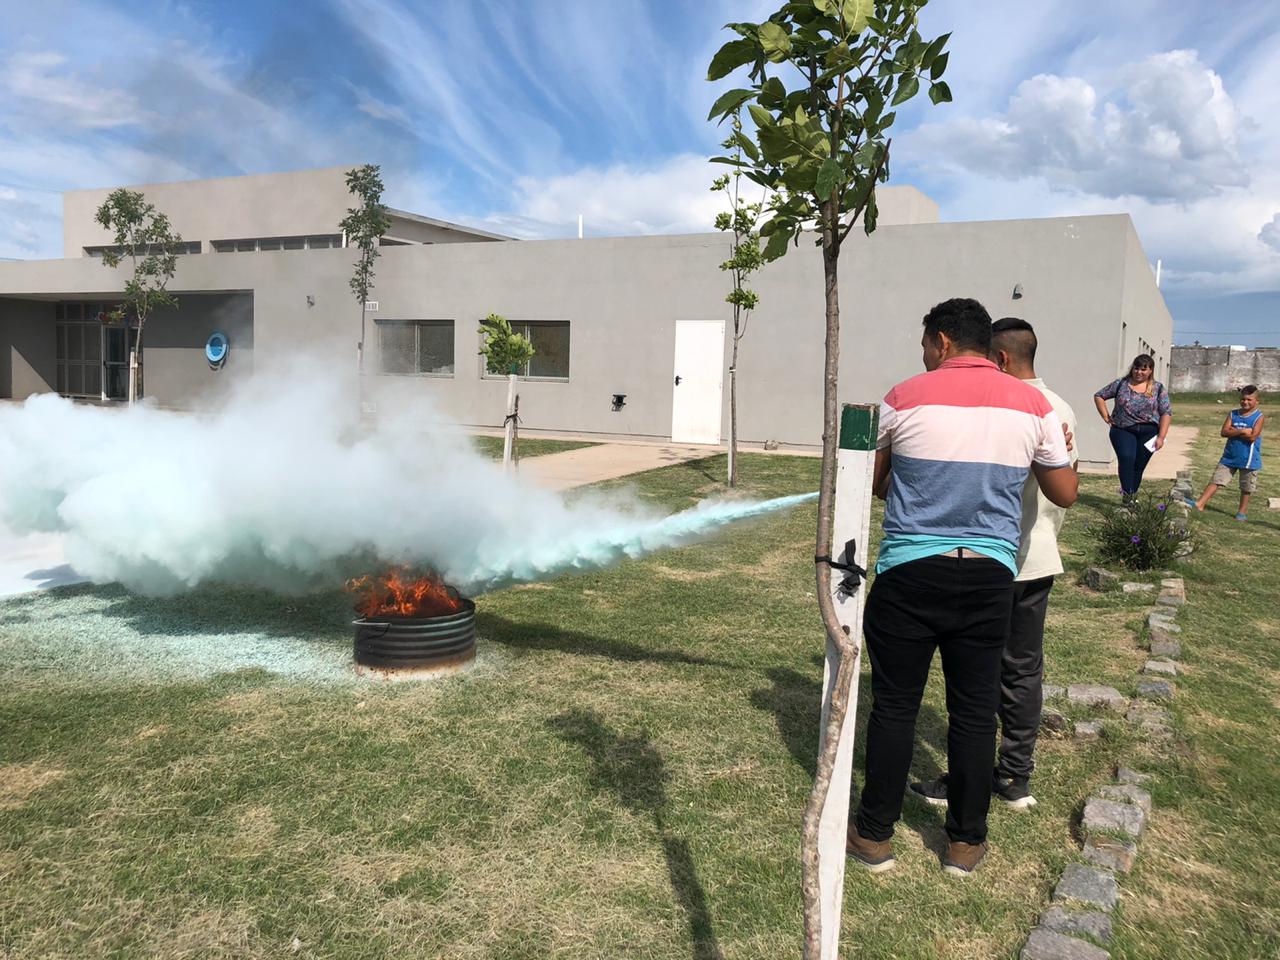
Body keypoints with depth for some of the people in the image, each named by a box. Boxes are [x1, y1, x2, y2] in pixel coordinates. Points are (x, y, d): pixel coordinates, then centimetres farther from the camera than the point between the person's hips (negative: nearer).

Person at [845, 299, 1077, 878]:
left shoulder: (904, 399, -5)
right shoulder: (1033, 406, 2)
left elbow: (875, 485, 6)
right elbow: (1064, 494, 10)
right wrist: (1059, 452, 29)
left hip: (909, 572, -2)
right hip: (989, 575, 2)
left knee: (894, 705, 8)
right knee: (974, 710, 12)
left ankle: (875, 836, 18)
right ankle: (965, 841, 24)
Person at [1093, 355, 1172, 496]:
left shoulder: (1158, 388, 4)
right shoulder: (1121, 384, 4)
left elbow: (1166, 413, 2)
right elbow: (1099, 396, 12)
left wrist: (1161, 437, -6)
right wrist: (1106, 417, 4)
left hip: (1148, 432, 1)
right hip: (1123, 430, -1)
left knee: (1138, 466, 2)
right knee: (1127, 459, -23)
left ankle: (1130, 496, 14)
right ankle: (1127, 495, -22)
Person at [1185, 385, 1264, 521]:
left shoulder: (1259, 417, -8)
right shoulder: (1233, 414, 4)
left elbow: (1252, 437, -20)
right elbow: (1224, 432, -8)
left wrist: (1234, 431, -13)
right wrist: (1242, 431, -19)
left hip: (1248, 459, -3)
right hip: (1229, 457, 3)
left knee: (1246, 487, 10)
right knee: (1216, 479, -2)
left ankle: (1243, 511, 25)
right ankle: (1200, 504, -6)